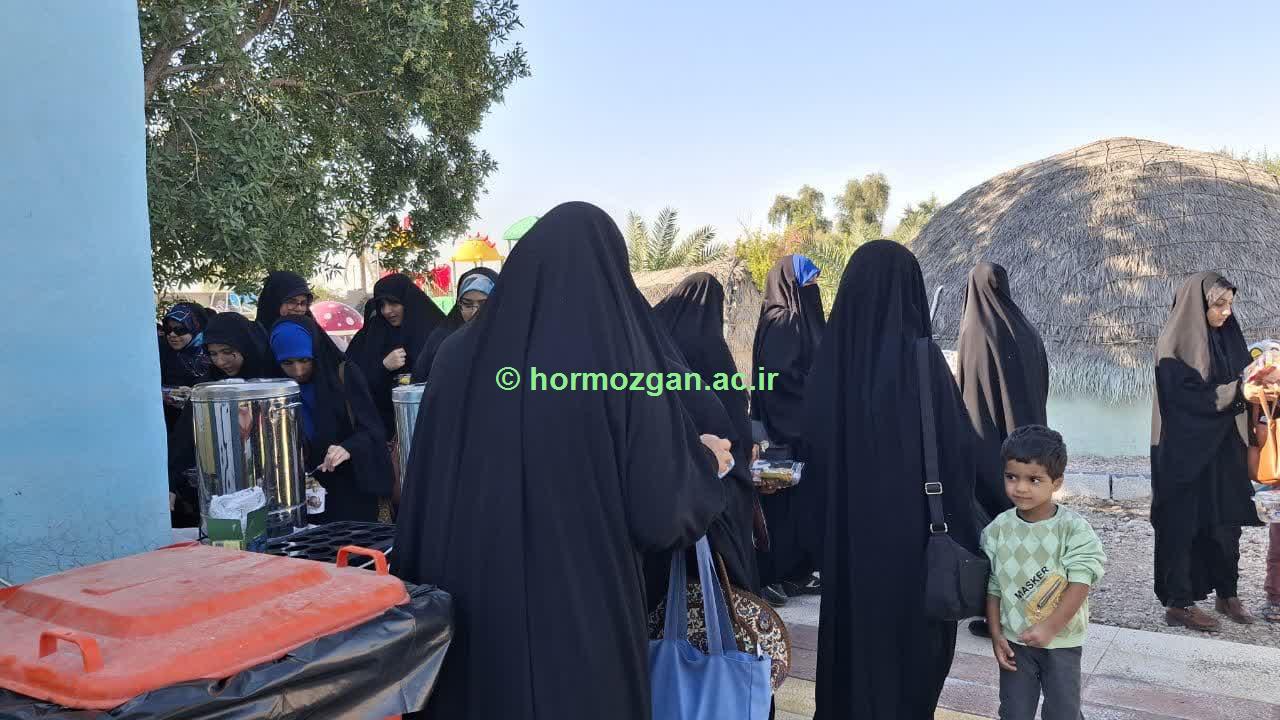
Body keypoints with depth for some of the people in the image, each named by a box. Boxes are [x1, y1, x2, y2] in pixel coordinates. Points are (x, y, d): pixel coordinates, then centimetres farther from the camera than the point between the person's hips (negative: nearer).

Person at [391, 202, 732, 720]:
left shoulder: (459, 356, -4)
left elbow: (421, 496, 2)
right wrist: (705, 462, 7)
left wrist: (423, 594, 15)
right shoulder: (626, 361, -14)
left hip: (470, 606, 3)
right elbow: (660, 513, -13)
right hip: (584, 612, -2)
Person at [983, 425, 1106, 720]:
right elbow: (993, 588, 0)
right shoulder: (997, 530, -7)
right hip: (1014, 641, 2)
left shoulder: (1074, 529, -15)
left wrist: (1049, 627, -27)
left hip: (1062, 641, -2)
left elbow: (1080, 584, -20)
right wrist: (996, 635, -2)